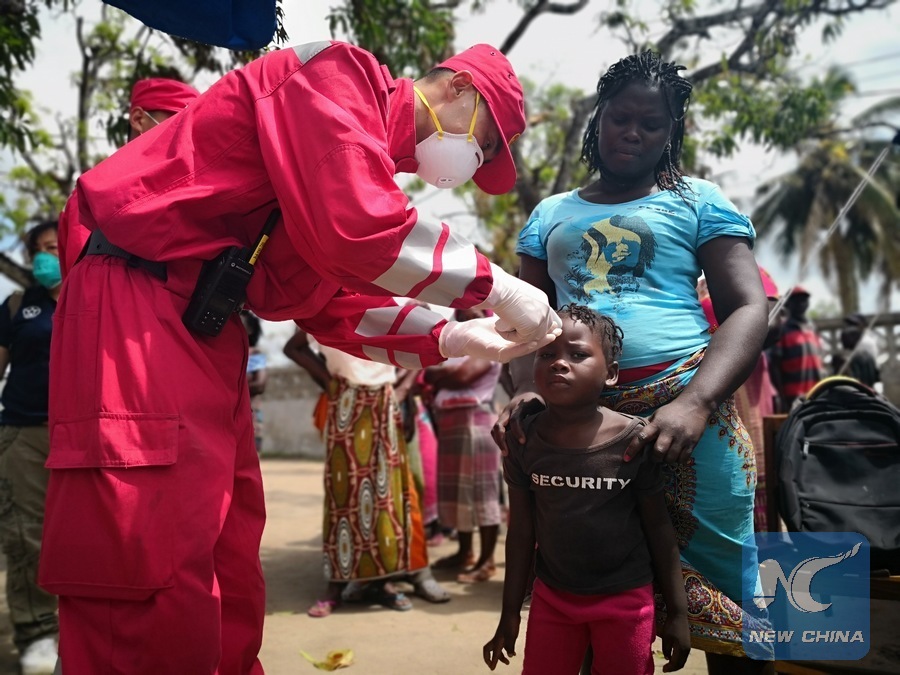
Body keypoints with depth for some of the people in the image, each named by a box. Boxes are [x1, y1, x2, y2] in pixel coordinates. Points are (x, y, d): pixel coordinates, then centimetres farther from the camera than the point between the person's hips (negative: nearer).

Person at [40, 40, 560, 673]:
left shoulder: (370, 153, 19)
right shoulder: (338, 74, -10)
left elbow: (335, 305, 15)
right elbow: (357, 232, -26)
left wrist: (457, 339, 6)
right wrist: (500, 289, -15)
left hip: (207, 330, 10)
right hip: (137, 310, -10)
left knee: (229, 573, 12)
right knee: (153, 588, -9)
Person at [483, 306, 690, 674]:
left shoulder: (635, 440, -15)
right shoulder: (526, 441, -9)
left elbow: (659, 528, -5)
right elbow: (521, 531, 0)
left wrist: (678, 610, -1)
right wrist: (510, 612, 5)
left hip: (625, 599, -2)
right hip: (551, 597, 2)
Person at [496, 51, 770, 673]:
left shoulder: (698, 201, 9)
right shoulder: (551, 215, 18)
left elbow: (749, 308, -2)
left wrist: (694, 405, -20)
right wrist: (525, 391, -10)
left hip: (686, 410, -2)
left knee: (715, 586, 3)